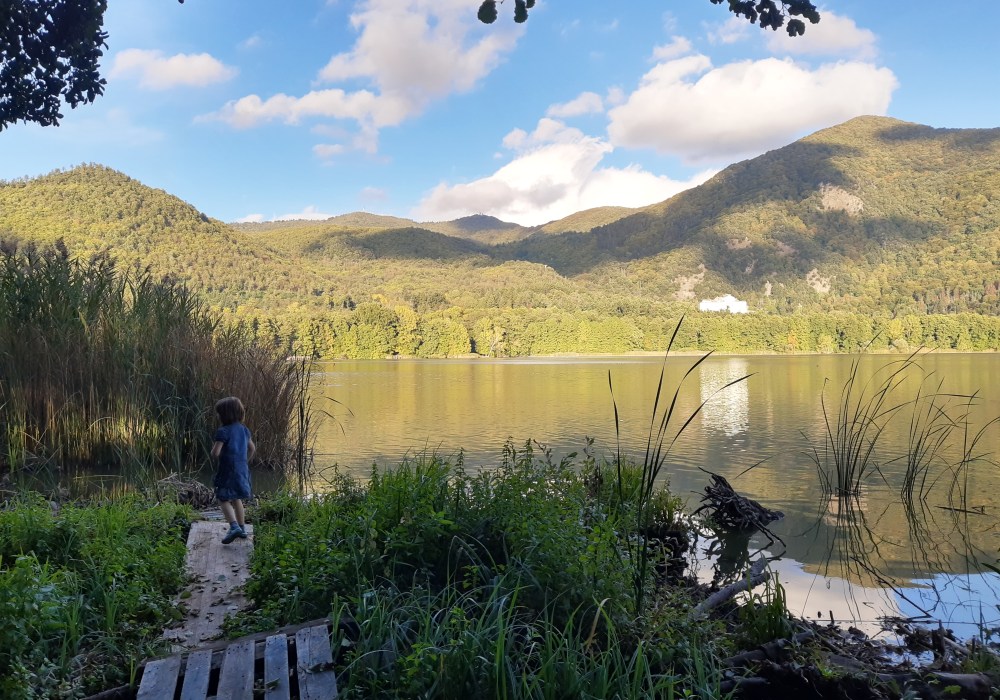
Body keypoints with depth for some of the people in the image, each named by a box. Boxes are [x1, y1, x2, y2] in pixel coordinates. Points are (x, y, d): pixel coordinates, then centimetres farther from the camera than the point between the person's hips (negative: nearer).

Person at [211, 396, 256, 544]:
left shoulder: (223, 432, -16)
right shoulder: (244, 430, 7)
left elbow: (215, 454, -19)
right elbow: (252, 448, 17)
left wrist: (213, 448, 2)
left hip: (227, 472, -7)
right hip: (242, 470, 7)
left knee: (223, 500, -1)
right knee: (237, 499, 20)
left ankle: (234, 526, -19)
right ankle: (242, 528, 25)